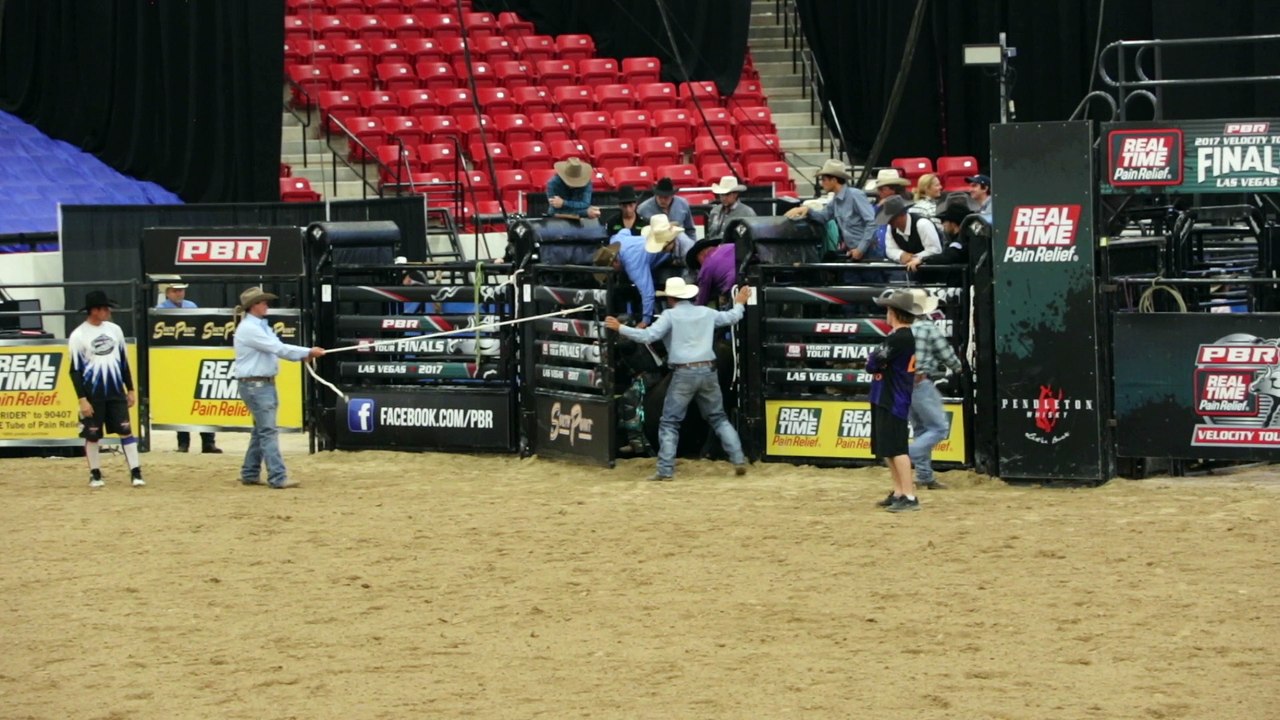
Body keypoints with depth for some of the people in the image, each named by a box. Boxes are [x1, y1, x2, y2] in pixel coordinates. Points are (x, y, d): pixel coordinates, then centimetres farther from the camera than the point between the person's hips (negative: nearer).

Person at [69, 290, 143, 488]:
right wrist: (82, 399, -13)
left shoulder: (114, 330, 6)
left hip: (116, 393, 4)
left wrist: (130, 390, 13)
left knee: (126, 430, -2)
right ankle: (95, 474, 17)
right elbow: (75, 370, -8)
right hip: (92, 395, -4)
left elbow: (124, 362, 14)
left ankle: (135, 473, -3)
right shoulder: (78, 336, -8)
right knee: (92, 434, 4)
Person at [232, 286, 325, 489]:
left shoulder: (262, 326, 15)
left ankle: (250, 474, 20)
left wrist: (304, 355, -2)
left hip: (266, 383, 10)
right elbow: (278, 348, -20)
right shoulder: (248, 329, -17)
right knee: (268, 431, -12)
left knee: (261, 430, 14)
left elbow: (278, 349, 14)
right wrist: (308, 352, -17)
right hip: (254, 385, -10)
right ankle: (277, 478, -15)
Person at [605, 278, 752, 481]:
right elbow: (731, 317, 28)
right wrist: (739, 303, 48)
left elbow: (648, 336, -12)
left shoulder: (670, 315, -3)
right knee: (718, 418, 17)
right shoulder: (706, 312, 12)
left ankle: (665, 470, -6)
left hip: (683, 374, -5)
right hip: (708, 371, 5)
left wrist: (620, 328, -6)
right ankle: (739, 460, 10)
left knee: (669, 423, 1)